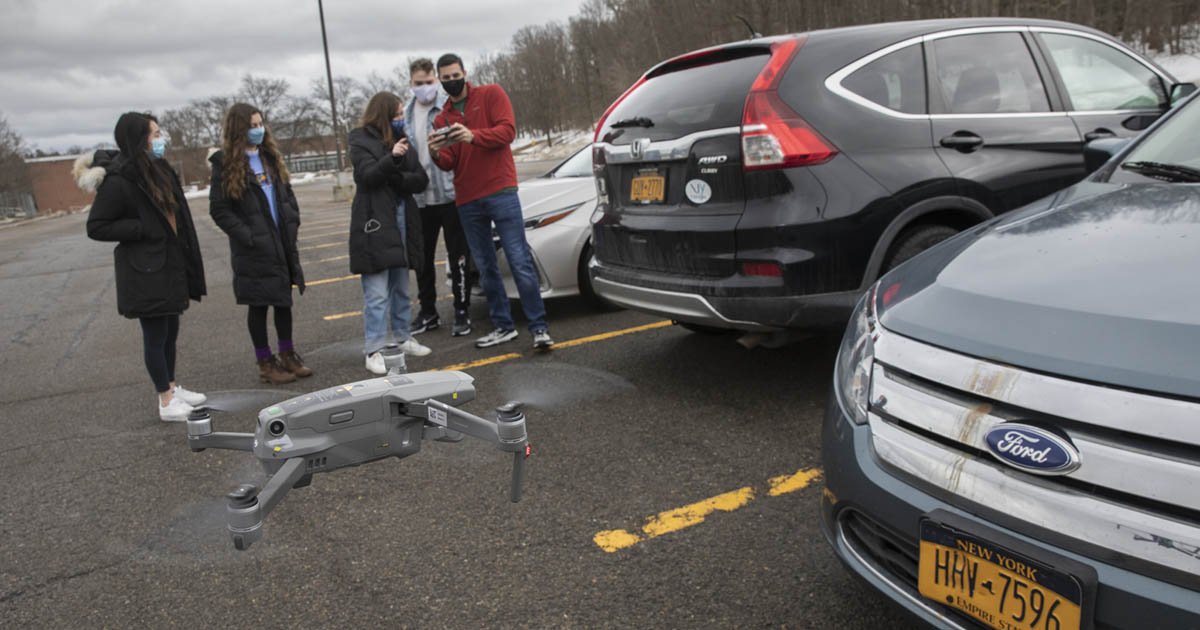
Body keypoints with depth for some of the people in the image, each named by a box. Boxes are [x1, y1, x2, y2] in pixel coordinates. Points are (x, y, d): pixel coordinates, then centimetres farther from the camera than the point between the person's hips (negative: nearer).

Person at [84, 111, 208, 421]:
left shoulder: (158, 169, 8)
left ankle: (172, 387, 32)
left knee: (170, 330, 17)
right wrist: (144, 229, -19)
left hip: (169, 265, 8)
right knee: (155, 334, 1)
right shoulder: (118, 181, -17)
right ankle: (166, 403, 12)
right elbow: (95, 227, -14)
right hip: (145, 271, -8)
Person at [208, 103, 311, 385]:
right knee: (258, 304, 3)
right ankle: (265, 364, 14)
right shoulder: (226, 164, -7)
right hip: (254, 249, -6)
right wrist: (247, 236, -15)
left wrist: (292, 223, 4)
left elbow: (287, 192, 16)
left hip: (282, 243, 6)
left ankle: (288, 355, 26)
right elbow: (219, 210, -9)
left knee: (284, 299, 13)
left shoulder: (270, 156, 10)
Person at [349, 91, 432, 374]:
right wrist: (392, 159, -29)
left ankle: (403, 338, 26)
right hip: (374, 223, -6)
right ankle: (374, 351, -3)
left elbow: (421, 180, 6)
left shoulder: (401, 141, 15)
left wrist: (396, 178, -12)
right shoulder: (361, 141, -1)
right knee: (377, 293, -7)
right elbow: (367, 176, -15)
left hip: (402, 221, 6)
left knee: (401, 288, 14)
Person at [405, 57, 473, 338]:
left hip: (450, 195, -5)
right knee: (422, 259, 12)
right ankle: (428, 312, 26)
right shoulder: (406, 115, 11)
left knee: (458, 257, 2)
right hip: (420, 198, 5)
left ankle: (462, 312, 12)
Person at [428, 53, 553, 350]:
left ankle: (539, 328, -5)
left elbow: (507, 130, -9)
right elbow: (448, 163, 5)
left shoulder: (491, 94, 5)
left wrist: (473, 136, -24)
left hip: (500, 191, -5)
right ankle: (503, 326, 17)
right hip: (468, 201, 5)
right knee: (485, 267, 8)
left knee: (520, 261, -8)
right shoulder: (443, 119, 15)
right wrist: (436, 153, -17)